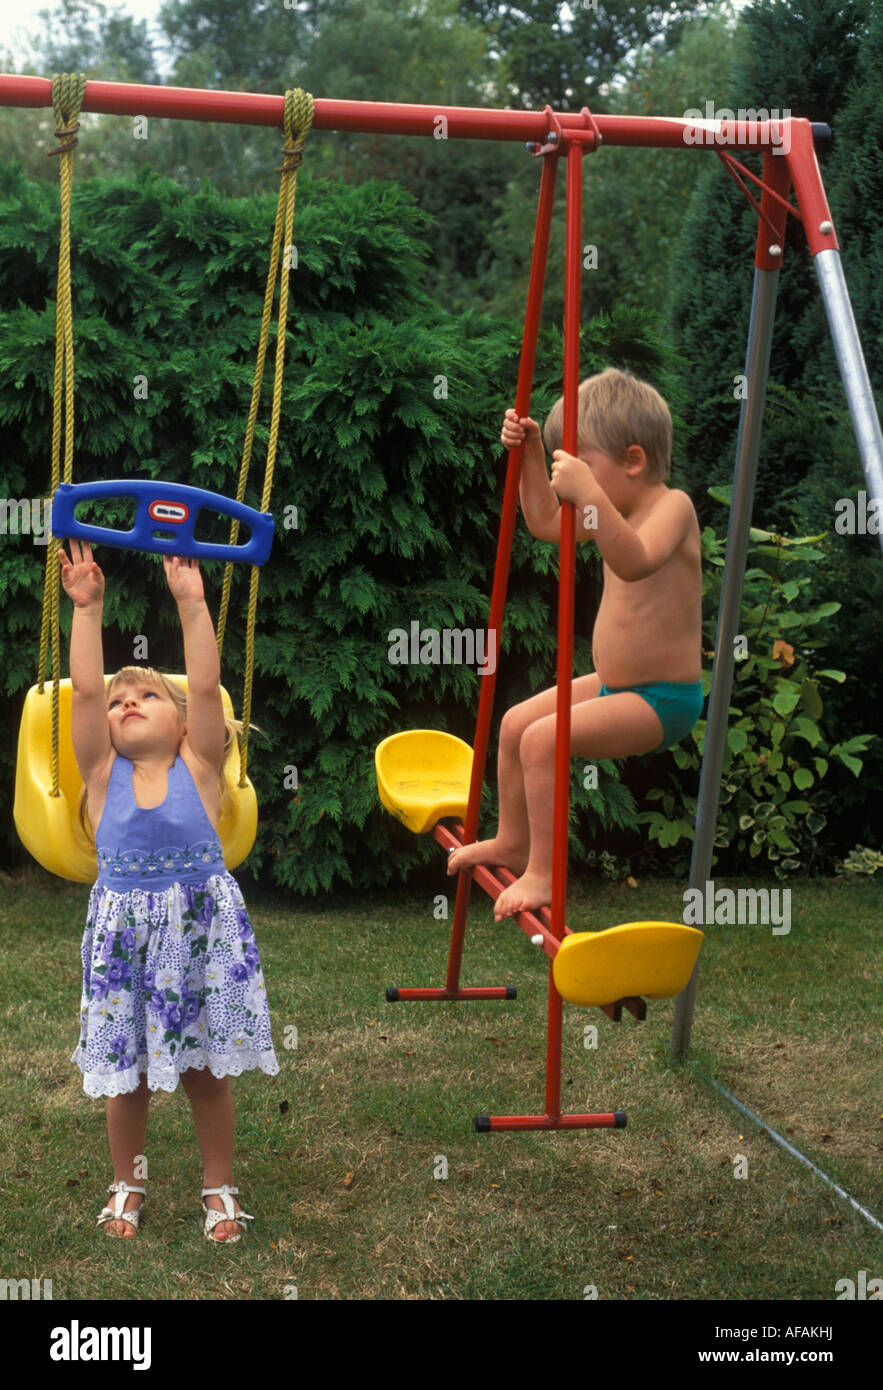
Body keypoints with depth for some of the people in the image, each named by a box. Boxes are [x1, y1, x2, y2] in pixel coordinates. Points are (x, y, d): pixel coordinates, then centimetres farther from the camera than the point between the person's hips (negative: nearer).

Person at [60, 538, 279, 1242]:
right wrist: (88, 607, -12)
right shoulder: (103, 774, 1)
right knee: (125, 1073, 11)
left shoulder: (198, 767, -1)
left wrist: (191, 602, -16)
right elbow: (86, 689, -8)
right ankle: (128, 1184, 33)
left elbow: (206, 687, -11)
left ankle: (220, 1186, 28)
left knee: (205, 1068, 9)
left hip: (201, 926, -1)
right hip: (122, 931, 1)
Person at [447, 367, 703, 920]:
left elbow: (634, 561, -39)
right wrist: (531, 455, 8)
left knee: (542, 739, -23)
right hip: (614, 685, 10)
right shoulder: (617, 510, 8)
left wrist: (589, 494, -46)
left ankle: (543, 873, -13)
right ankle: (512, 841, 31)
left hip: (663, 700, -10)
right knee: (515, 723, 15)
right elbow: (545, 522, 20)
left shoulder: (673, 505, -19)